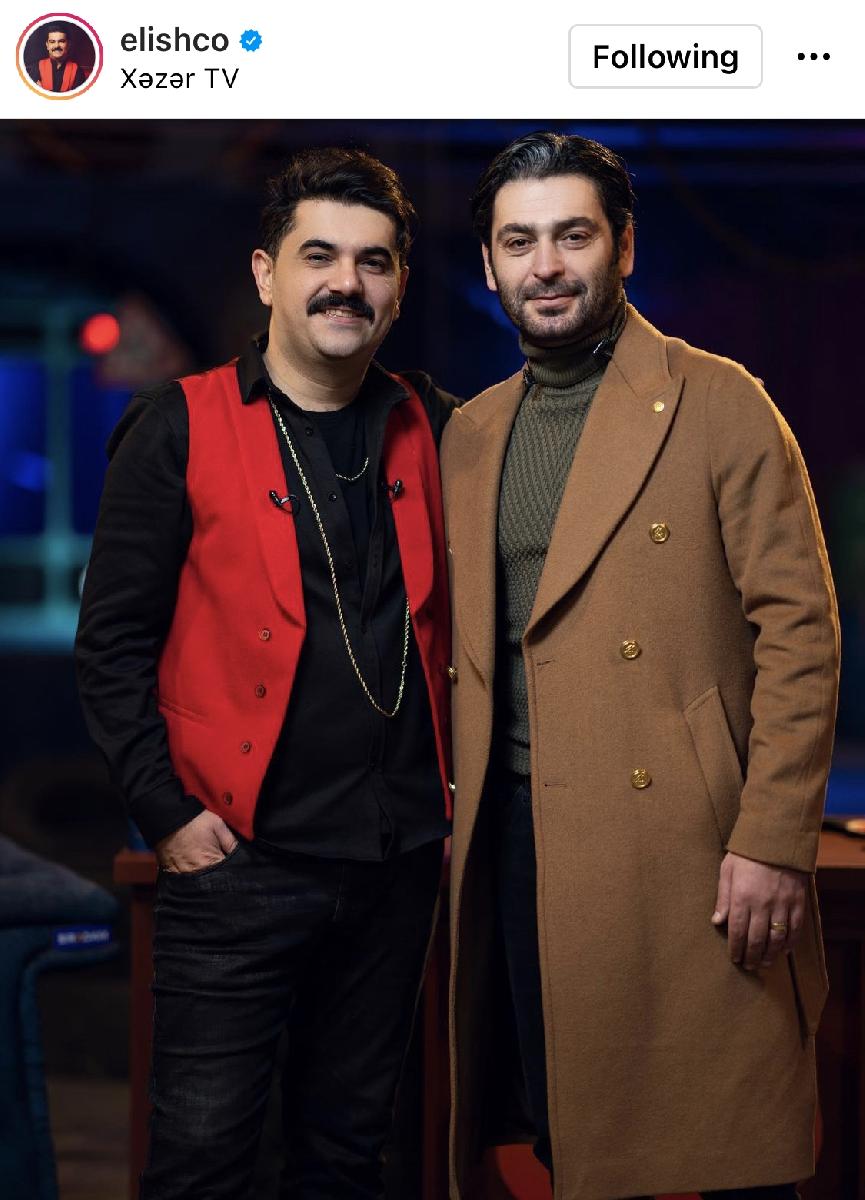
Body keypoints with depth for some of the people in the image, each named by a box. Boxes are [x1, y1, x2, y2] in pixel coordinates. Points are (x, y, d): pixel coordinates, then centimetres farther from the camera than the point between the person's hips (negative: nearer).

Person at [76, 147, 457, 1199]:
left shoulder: (432, 430, 8)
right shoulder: (179, 431, -4)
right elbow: (113, 644, -5)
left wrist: (461, 792, 9)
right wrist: (167, 813, -10)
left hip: (398, 862, 4)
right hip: (240, 858, -4)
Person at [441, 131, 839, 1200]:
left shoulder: (718, 404, -2)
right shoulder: (470, 436, 15)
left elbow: (799, 630, -7)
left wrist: (773, 842, -14)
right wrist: (462, 816, 11)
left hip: (680, 846, -5)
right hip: (518, 843, 5)